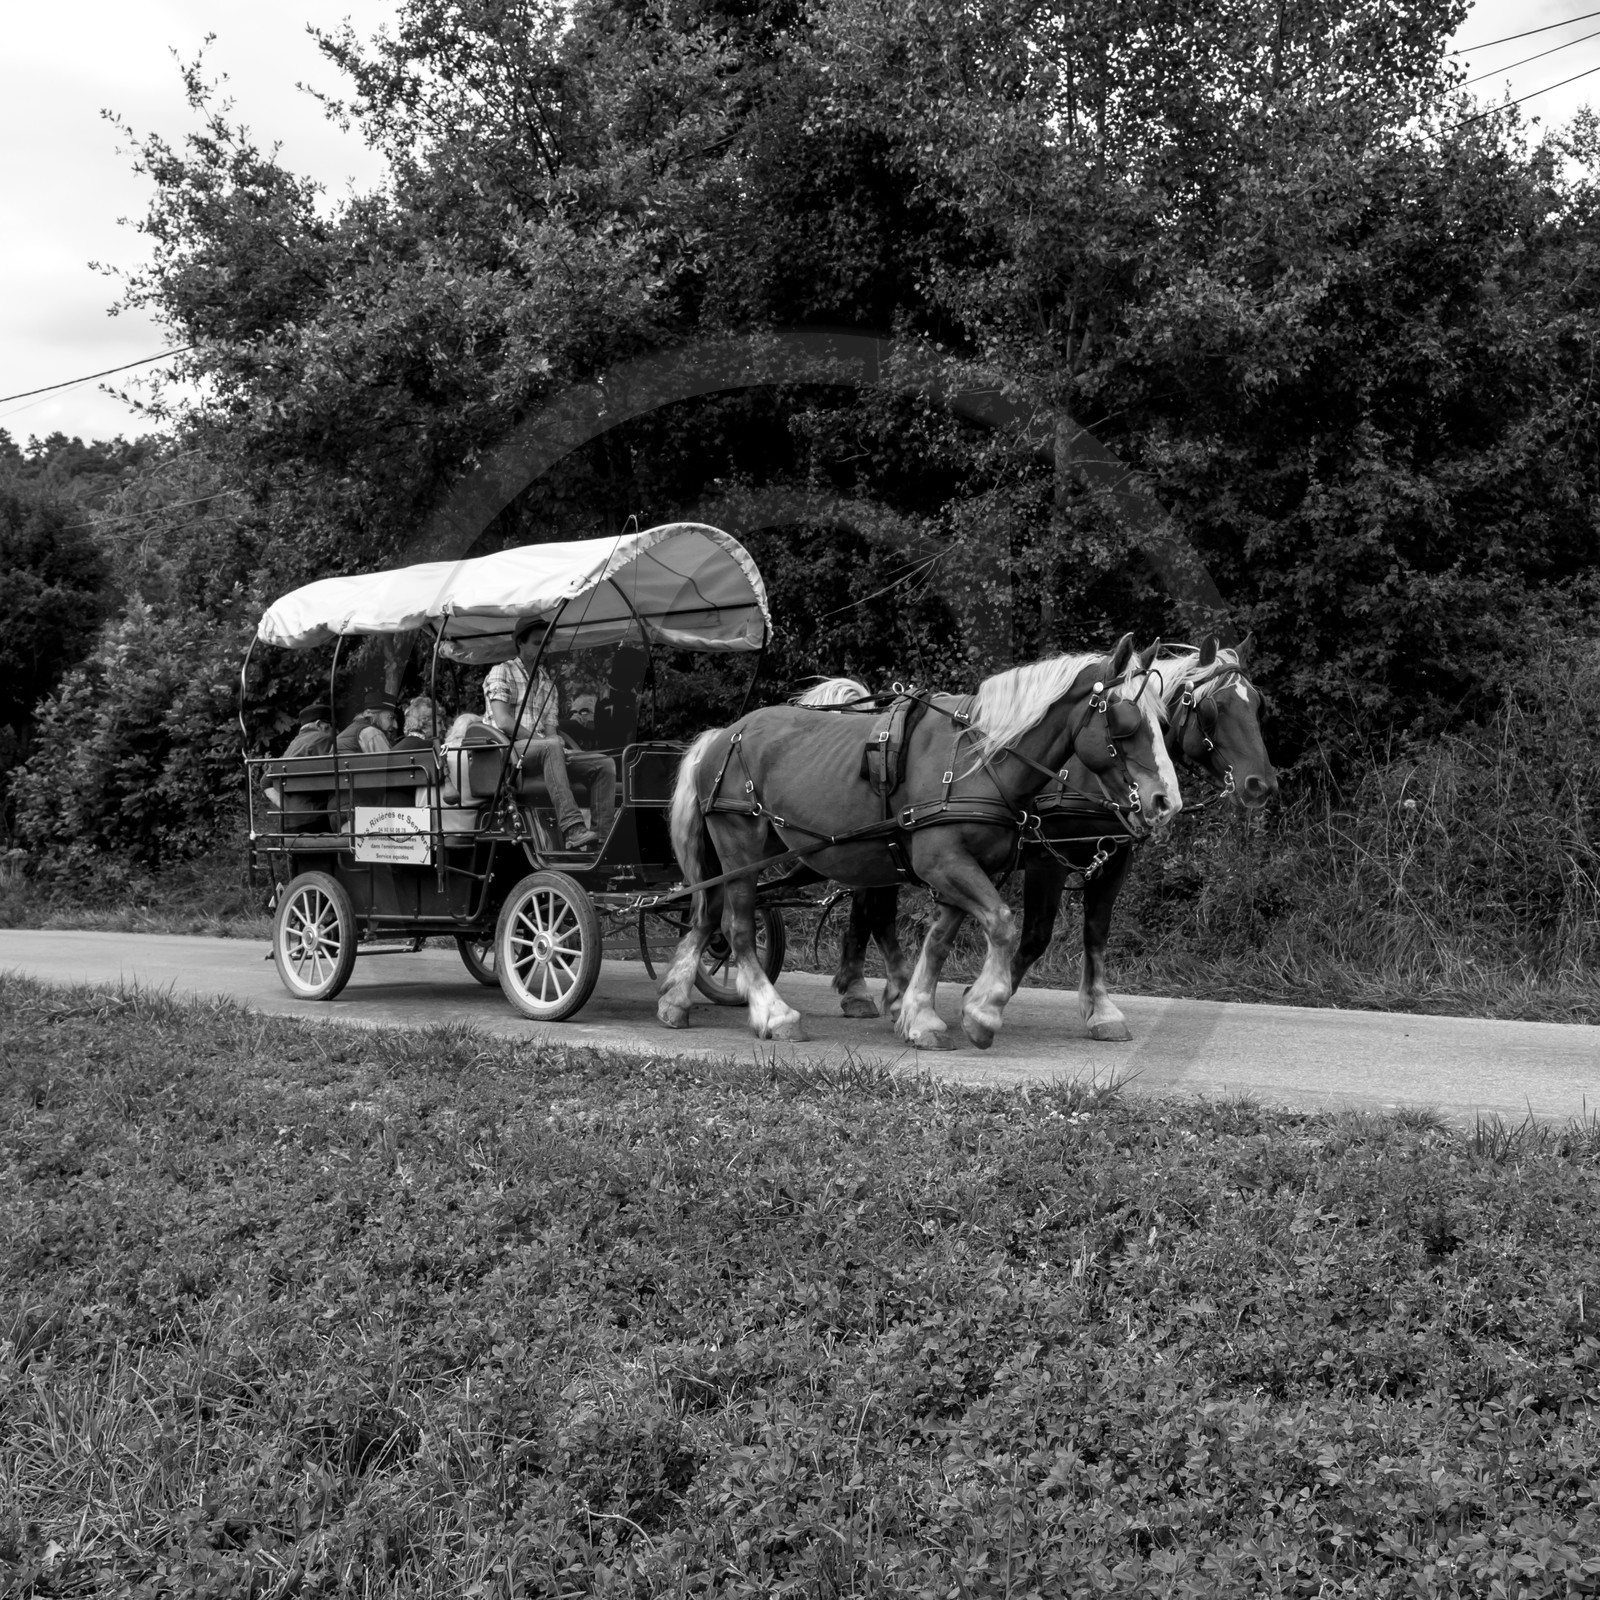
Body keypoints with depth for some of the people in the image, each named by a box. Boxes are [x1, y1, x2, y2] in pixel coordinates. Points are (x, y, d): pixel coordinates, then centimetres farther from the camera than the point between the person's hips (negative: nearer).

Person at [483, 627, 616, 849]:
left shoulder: (548, 683, 24)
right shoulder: (502, 673, 3)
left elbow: (551, 730, 13)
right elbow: (503, 722, -11)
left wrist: (558, 744, -10)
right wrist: (539, 739, -14)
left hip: (543, 749, 7)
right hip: (509, 750, -7)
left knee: (604, 764, -11)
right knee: (551, 747, -39)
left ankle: (602, 835, -24)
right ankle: (572, 830, -53)